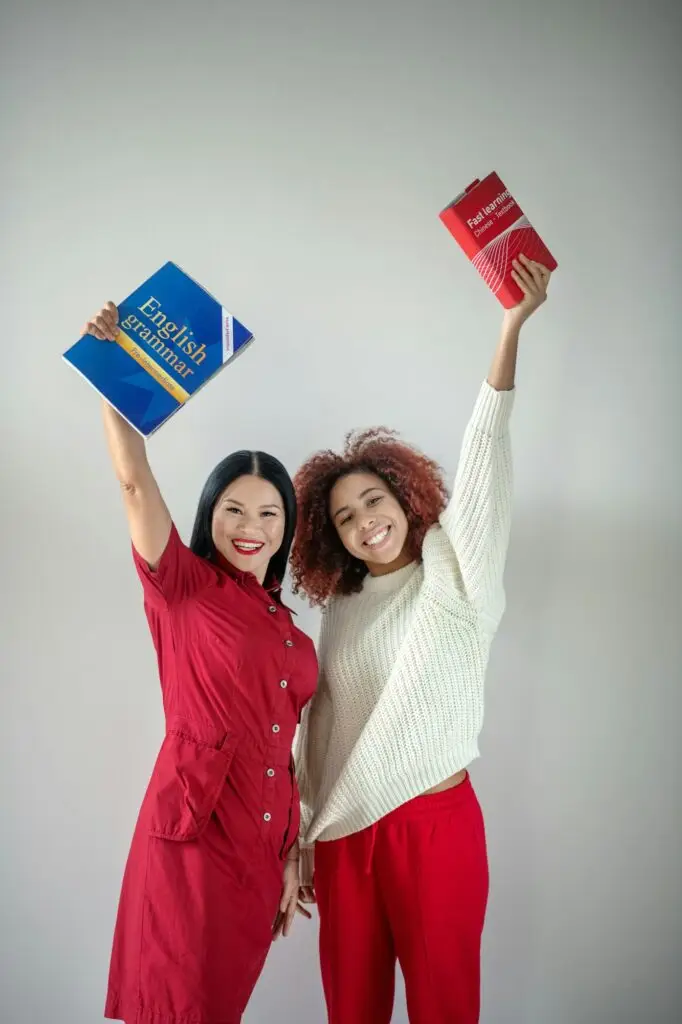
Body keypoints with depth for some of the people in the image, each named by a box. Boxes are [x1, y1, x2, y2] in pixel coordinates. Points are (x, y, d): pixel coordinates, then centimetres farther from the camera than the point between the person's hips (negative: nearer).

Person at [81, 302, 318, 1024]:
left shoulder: (291, 634, 11)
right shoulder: (184, 588, -3)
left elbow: (280, 748, 13)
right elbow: (135, 482, -16)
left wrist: (291, 857, 11)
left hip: (263, 843, 5)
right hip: (194, 835, -5)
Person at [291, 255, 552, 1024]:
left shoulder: (455, 577, -4)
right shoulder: (340, 607, 7)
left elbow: (482, 457, -15)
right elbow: (321, 725, 11)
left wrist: (513, 325, -23)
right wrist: (307, 835, 11)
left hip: (438, 821, -3)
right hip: (344, 829, 4)